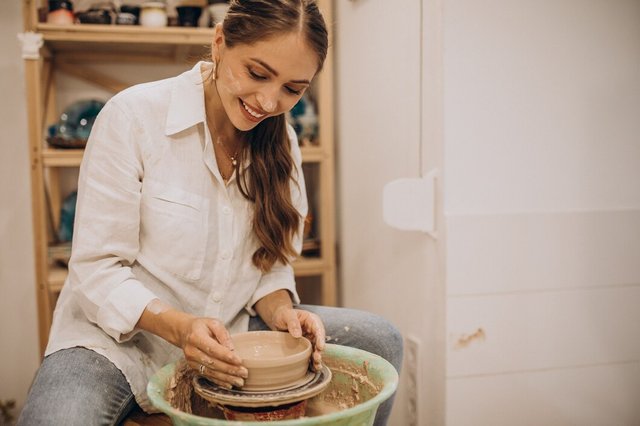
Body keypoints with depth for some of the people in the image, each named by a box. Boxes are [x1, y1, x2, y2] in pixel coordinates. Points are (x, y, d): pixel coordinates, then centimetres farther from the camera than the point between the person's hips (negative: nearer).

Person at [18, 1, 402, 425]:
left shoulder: (281, 142, 1)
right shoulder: (134, 115, -15)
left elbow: (272, 264, 5)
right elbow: (97, 270, -14)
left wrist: (280, 311, -17)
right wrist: (180, 327, -30)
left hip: (223, 337, 5)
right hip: (123, 337, -4)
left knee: (380, 340, -8)